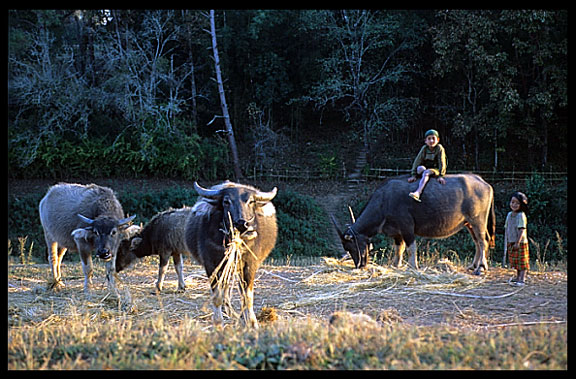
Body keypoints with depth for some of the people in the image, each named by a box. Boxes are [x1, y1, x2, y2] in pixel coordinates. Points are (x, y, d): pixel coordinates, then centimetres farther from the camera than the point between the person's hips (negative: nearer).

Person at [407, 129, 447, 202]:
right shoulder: (424, 149, -3)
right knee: (420, 168, -31)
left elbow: (442, 163, -13)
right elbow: (417, 162, -4)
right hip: (424, 168, 4)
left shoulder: (439, 148, -10)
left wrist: (441, 176, -20)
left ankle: (417, 192, -53)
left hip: (435, 170, -4)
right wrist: (414, 175, -9)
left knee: (426, 172, -36)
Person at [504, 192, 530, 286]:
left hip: (520, 242, -8)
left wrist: (517, 242, -21)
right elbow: (506, 228, 16)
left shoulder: (521, 215, -14)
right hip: (511, 242, 8)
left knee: (522, 261, -4)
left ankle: (522, 279, -3)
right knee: (515, 261, 16)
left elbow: (521, 230, -19)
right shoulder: (509, 215, 10)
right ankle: (517, 277, 28)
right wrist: (506, 241, 12)